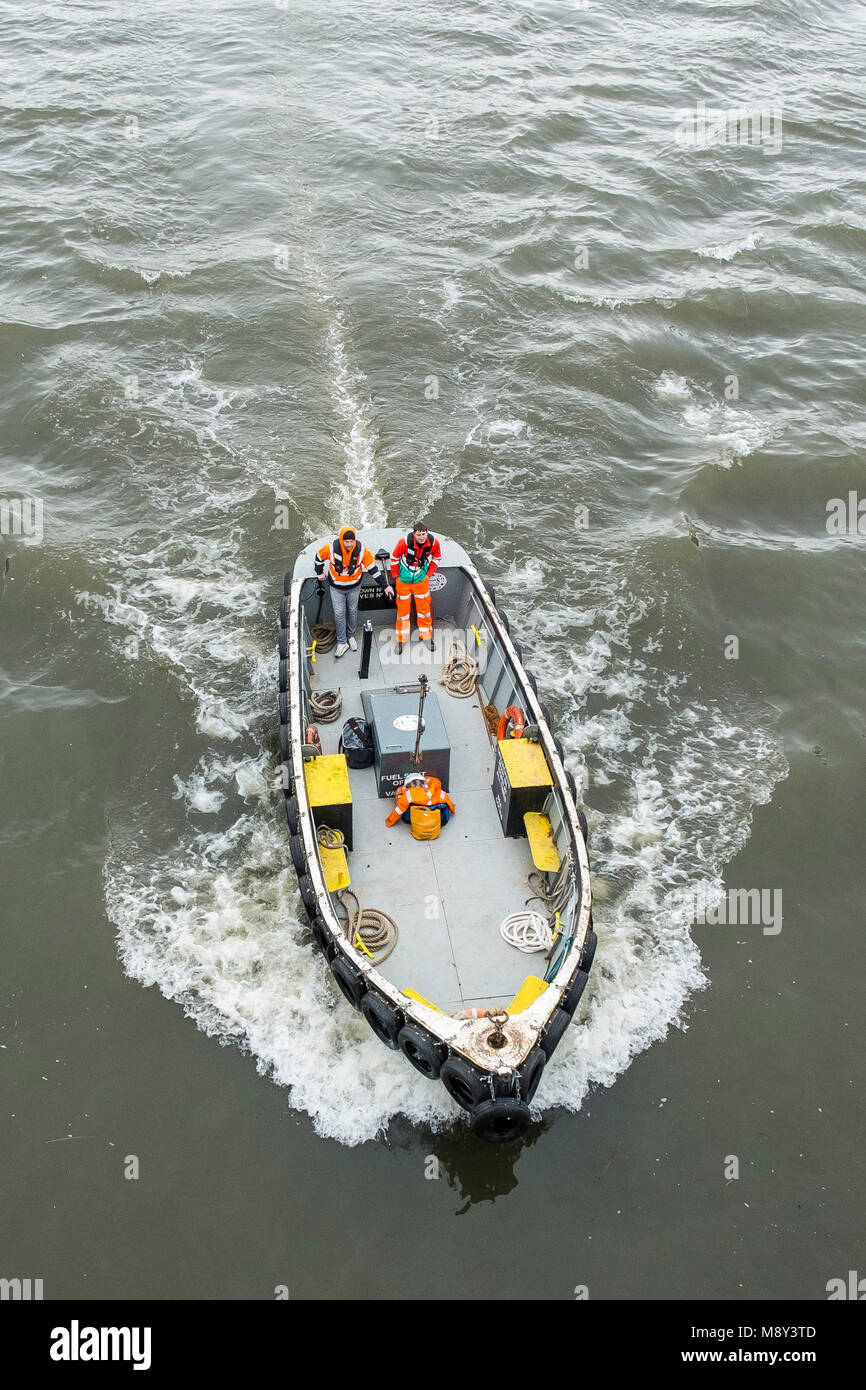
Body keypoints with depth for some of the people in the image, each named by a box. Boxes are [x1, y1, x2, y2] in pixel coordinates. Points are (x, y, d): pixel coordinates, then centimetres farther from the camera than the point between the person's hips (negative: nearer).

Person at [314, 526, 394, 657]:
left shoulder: (362, 550, -23)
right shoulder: (331, 548, -25)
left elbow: (373, 568, -12)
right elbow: (319, 557, -3)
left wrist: (385, 586, -10)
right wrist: (319, 573, 9)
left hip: (354, 587, 1)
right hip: (336, 587, -1)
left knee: (352, 611, 16)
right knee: (339, 613, 1)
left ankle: (351, 636, 37)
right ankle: (342, 643, 12)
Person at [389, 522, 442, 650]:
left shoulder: (433, 542, -15)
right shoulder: (405, 541, -24)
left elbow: (436, 558, 7)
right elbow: (394, 558, -7)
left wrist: (429, 573, 4)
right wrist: (395, 576, -2)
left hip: (421, 581, 2)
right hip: (403, 581, -2)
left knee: (424, 607, 9)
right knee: (403, 609, 7)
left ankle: (426, 636, 26)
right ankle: (401, 639, 21)